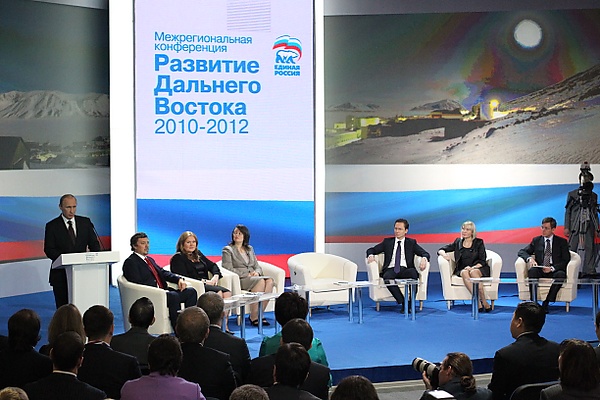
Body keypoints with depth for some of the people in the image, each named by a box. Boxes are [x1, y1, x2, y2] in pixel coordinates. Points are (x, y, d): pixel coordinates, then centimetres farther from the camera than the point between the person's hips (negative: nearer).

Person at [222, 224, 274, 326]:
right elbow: (229, 269, -7)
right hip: (239, 280, -6)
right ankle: (253, 317, -29)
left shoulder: (250, 249, 23)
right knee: (261, 281, -32)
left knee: (269, 281, -26)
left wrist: (257, 272, -5)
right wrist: (247, 274, -14)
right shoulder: (227, 250, 4)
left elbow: (257, 266, 20)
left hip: (253, 277, 6)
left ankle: (259, 313, -25)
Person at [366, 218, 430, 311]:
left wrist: (424, 259, -18)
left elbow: (425, 253, 7)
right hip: (391, 270, 0)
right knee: (387, 277, -37)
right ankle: (403, 303, -32)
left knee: (413, 273, -36)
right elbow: (371, 250, 18)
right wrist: (371, 255, -7)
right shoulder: (387, 242, 20)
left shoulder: (411, 243, 18)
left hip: (405, 270, 0)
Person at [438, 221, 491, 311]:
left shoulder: (479, 242, 8)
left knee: (473, 272, -37)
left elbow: (482, 261, 1)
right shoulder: (458, 242, 16)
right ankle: (478, 302, -46)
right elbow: (441, 250, 15)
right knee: (465, 273, -35)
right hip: (462, 269, 2)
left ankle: (484, 302, -42)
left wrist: (472, 267, -19)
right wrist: (444, 254, -10)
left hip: (478, 269, -2)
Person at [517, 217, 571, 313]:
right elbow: (522, 252, 12)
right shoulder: (536, 240, 16)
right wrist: (530, 259, -12)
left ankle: (546, 303, -32)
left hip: (554, 271, -1)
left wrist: (552, 268, -17)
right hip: (540, 270, 1)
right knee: (532, 271, -33)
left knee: (561, 274, -36)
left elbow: (566, 260, 0)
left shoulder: (562, 242, 10)